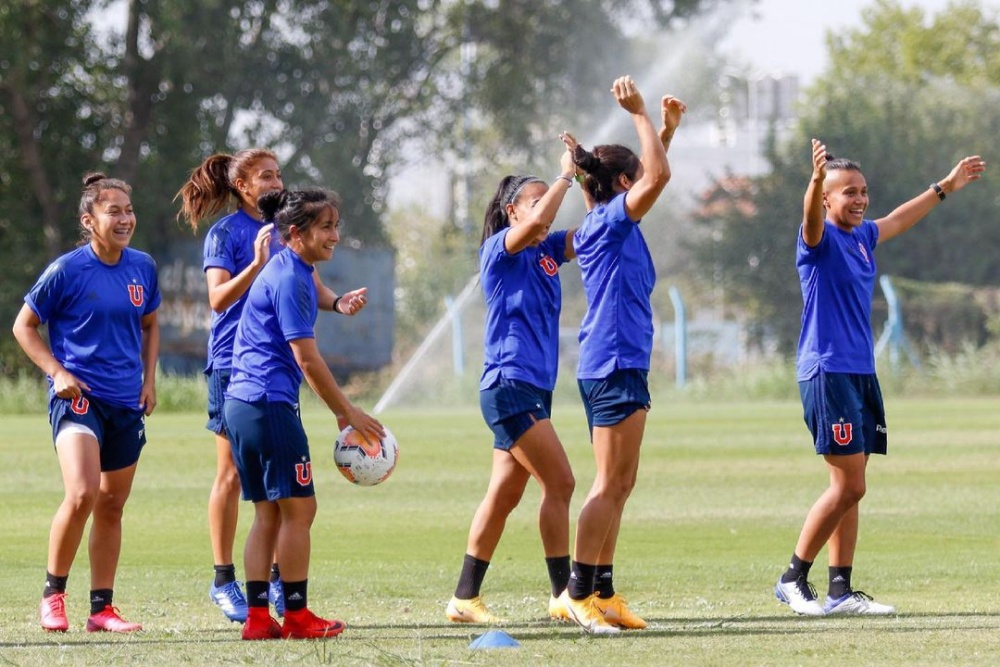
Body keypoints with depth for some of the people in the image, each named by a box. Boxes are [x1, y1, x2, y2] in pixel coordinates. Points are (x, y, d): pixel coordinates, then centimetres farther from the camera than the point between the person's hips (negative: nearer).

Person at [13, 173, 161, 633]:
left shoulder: (142, 268, 6)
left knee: (112, 505, 10)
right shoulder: (67, 271, -9)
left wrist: (149, 379, 11)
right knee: (82, 493, -22)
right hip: (78, 397, -6)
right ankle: (53, 594, -6)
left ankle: (102, 608, 17)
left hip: (127, 403, 6)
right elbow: (24, 326, 0)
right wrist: (57, 372, -11)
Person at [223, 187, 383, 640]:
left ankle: (257, 617, 7)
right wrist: (347, 414, -11)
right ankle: (296, 615, 0)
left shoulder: (289, 270, 16)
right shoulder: (289, 280, -14)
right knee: (298, 508, -3)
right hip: (270, 404, -10)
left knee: (268, 513, 10)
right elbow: (307, 361, -16)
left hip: (243, 403, 10)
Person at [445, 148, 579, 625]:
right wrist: (566, 176, -15)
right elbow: (538, 221, -25)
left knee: (505, 495, 9)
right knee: (559, 483, -11)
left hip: (533, 389, 8)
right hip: (509, 384, -8)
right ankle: (564, 595, -7)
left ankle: (465, 598, 13)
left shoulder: (546, 252, 15)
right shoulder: (500, 249, -6)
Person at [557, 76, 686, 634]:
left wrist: (668, 127, 27)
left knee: (618, 486, 11)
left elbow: (652, 176, 32)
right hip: (614, 365, -10)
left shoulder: (609, 222, 15)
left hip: (620, 367, 10)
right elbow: (659, 176, -22)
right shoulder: (610, 220, -10)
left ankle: (602, 595, 13)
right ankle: (580, 592, -10)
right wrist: (640, 114, -15)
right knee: (612, 484, -9)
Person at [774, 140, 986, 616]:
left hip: (861, 375, 8)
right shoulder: (821, 240, -9)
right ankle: (793, 579, -2)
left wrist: (946, 187, 45)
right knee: (848, 486, -11)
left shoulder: (863, 237, 14)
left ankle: (840, 590, 10)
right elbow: (811, 219, -33)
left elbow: (899, 220, 34)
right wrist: (816, 179, -54)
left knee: (848, 488, 7)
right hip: (827, 374, -8)